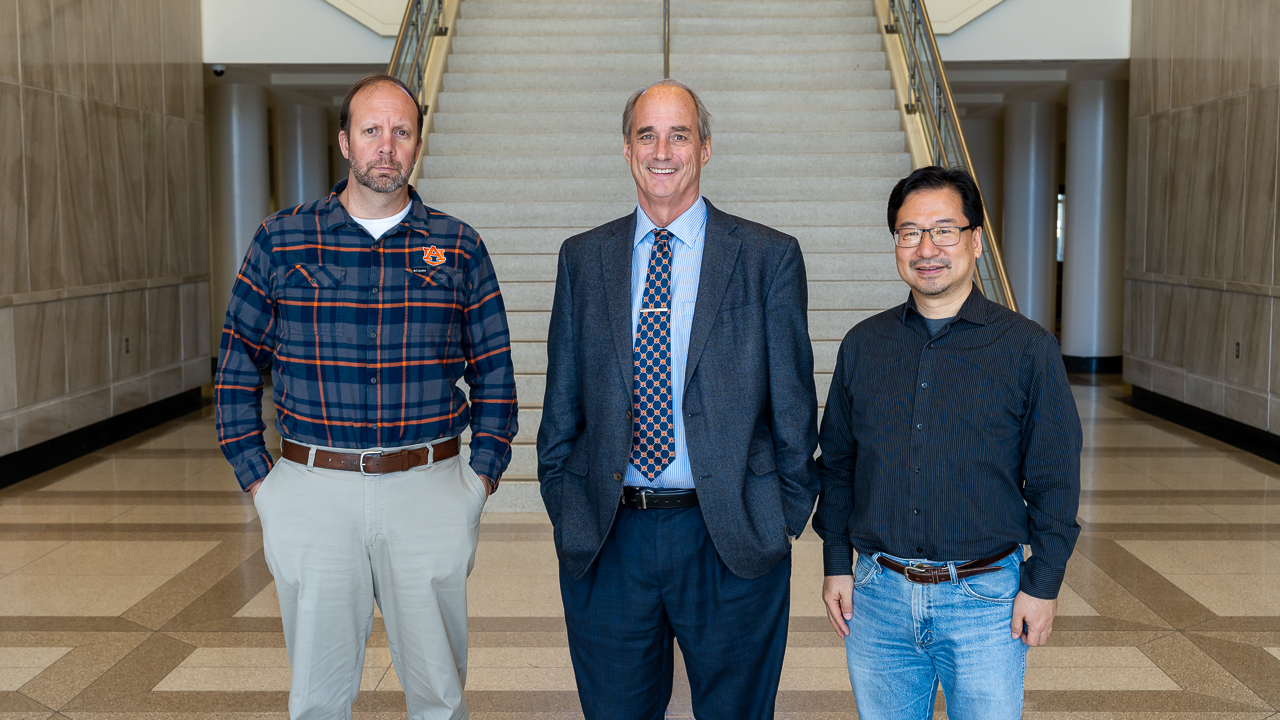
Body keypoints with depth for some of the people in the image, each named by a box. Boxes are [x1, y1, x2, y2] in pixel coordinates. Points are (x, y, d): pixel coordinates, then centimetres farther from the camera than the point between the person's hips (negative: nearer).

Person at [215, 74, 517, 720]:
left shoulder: (459, 248, 4)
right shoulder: (281, 242, 3)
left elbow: (494, 370, 8)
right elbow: (238, 364, 7)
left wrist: (483, 475, 0)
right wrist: (257, 479, 1)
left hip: (430, 492, 0)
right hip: (313, 491, 0)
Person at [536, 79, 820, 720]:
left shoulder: (770, 258, -1)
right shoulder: (583, 258, 7)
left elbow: (794, 403, 1)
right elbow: (562, 402, 10)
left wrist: (786, 519, 0)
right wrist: (564, 510, 6)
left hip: (732, 542, -2)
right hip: (606, 542, 2)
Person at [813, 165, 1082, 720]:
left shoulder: (1028, 349, -3)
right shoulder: (862, 345, 5)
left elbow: (1055, 481, -1)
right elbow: (837, 463, 11)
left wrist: (1043, 585, -4)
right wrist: (836, 565, 7)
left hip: (986, 597, -2)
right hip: (877, 595, 3)